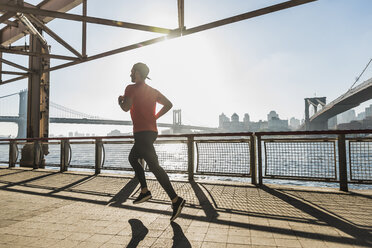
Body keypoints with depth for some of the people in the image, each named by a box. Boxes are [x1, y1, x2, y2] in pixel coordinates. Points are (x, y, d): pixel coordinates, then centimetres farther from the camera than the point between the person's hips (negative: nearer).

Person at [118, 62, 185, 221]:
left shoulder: (131, 88, -4)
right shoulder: (153, 91, 17)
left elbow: (126, 107, -17)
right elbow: (168, 104, 12)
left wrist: (120, 100, 5)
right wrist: (155, 117, 14)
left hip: (141, 132, -9)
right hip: (152, 130, 9)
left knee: (154, 166, -12)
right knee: (132, 158, 23)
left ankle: (175, 200, -15)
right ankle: (144, 191, 19)